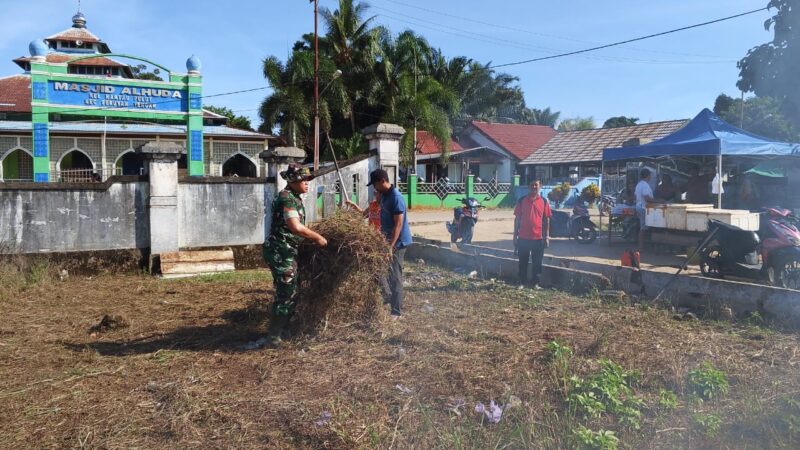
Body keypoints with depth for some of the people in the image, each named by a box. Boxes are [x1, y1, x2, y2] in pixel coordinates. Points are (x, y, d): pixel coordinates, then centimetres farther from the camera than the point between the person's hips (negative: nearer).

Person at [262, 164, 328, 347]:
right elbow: (296, 227, -29)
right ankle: (273, 337, 4)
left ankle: (282, 330, 29)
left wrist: (313, 237, 20)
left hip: (285, 251, 10)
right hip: (280, 252, -10)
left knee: (290, 292, 18)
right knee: (286, 294, -5)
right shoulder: (287, 198, -17)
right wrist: (318, 237, -19)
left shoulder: (293, 197, 16)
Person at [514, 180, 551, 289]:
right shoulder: (522, 201, 1)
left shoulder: (544, 202, 2)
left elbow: (546, 220, 4)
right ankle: (522, 282, 19)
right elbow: (517, 219, 4)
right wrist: (515, 235, 2)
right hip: (523, 237, 0)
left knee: (537, 262, 8)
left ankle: (535, 283, 19)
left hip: (538, 238, 0)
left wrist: (547, 236, 0)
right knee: (523, 262, 8)